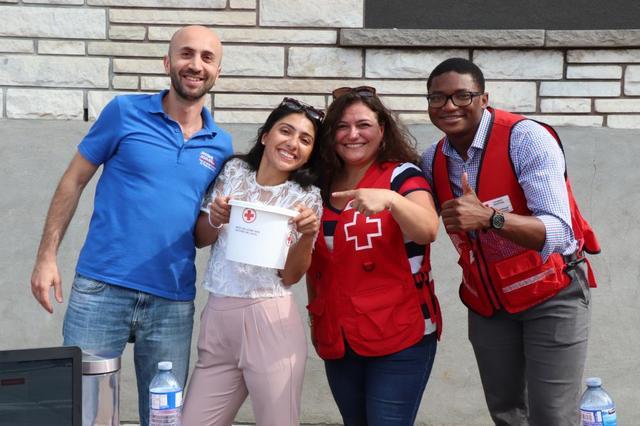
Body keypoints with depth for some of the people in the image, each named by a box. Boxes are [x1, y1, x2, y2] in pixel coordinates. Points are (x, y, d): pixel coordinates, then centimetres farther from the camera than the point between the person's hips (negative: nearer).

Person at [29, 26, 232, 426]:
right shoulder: (126, 111, -1)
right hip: (101, 288, -2)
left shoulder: (220, 145, 8)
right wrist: (47, 256, -4)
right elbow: (73, 182, 3)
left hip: (173, 302, 3)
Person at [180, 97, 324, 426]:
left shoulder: (307, 197, -2)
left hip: (271, 320, -3)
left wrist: (308, 236, -21)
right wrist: (216, 219, -11)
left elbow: (290, 276, -4)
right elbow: (200, 239, 10)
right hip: (217, 316, 3)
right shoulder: (233, 171, 5)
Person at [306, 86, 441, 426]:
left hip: (400, 337, -5)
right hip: (337, 339, 5)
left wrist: (389, 199, -41)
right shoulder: (321, 186, 8)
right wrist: (315, 314, 17)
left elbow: (428, 230, -25)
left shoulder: (403, 175, -5)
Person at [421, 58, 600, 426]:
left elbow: (558, 233, -31)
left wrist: (488, 217, -46)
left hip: (551, 294, -5)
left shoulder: (526, 139, -21)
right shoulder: (433, 160, -3)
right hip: (487, 301, 5)